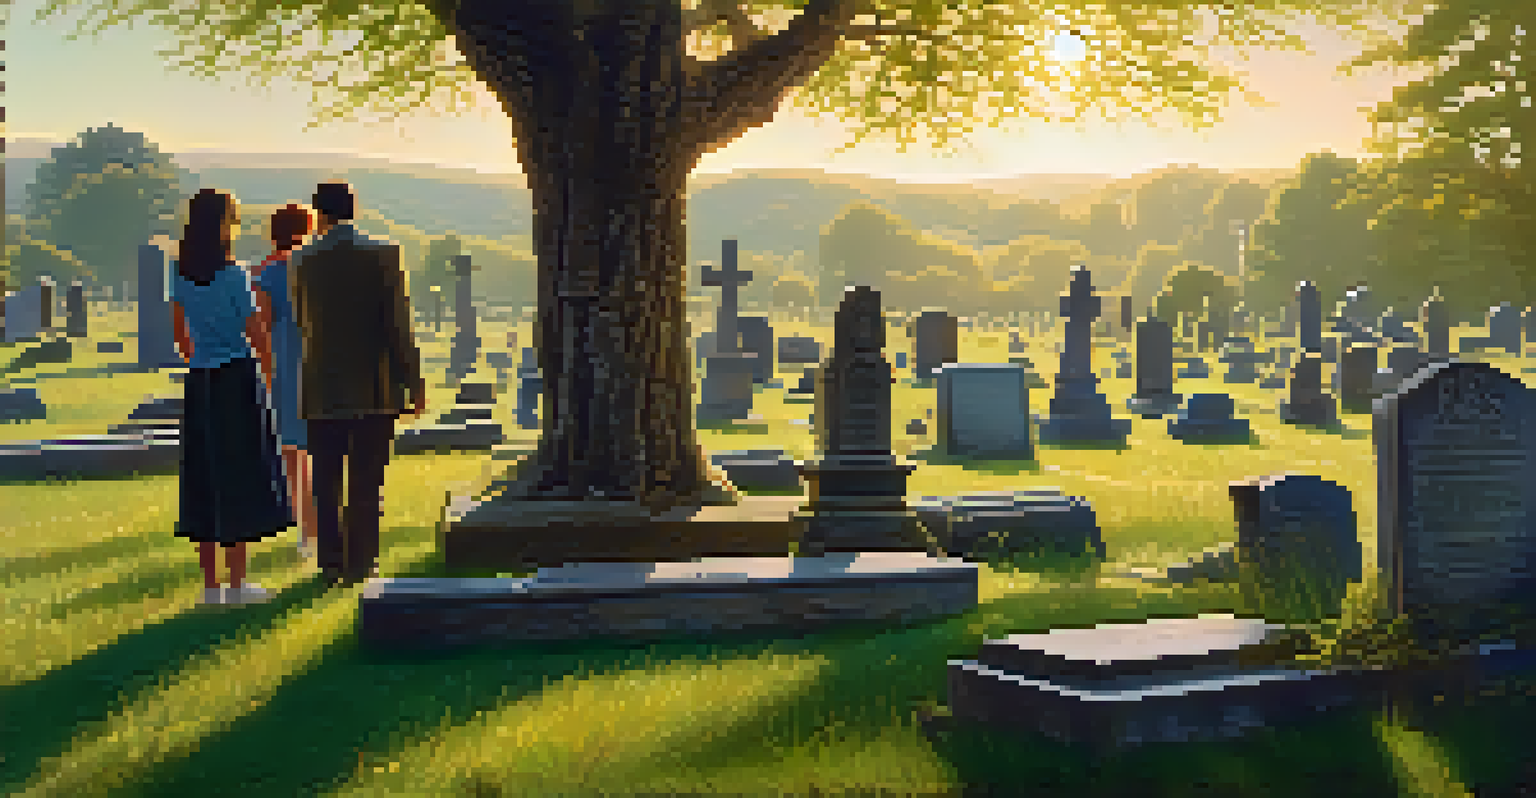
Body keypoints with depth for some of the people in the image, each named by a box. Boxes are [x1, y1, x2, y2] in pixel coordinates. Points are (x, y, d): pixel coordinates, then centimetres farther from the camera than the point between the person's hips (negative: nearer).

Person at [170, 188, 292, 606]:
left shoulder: (182, 276, 5)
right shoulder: (233, 276, -14)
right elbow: (256, 335, -10)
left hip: (199, 383, 6)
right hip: (237, 380, -6)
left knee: (204, 479, 10)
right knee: (241, 477, 2)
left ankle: (210, 584, 14)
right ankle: (237, 583, 6)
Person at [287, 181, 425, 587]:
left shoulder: (301, 261, -2)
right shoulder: (383, 256, -6)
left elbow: (300, 321, 12)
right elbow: (399, 325, -9)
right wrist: (414, 383, -2)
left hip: (322, 387, 1)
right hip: (375, 387, -1)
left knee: (326, 481, 11)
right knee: (366, 481, 6)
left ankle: (331, 564, 13)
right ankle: (360, 563, 7)